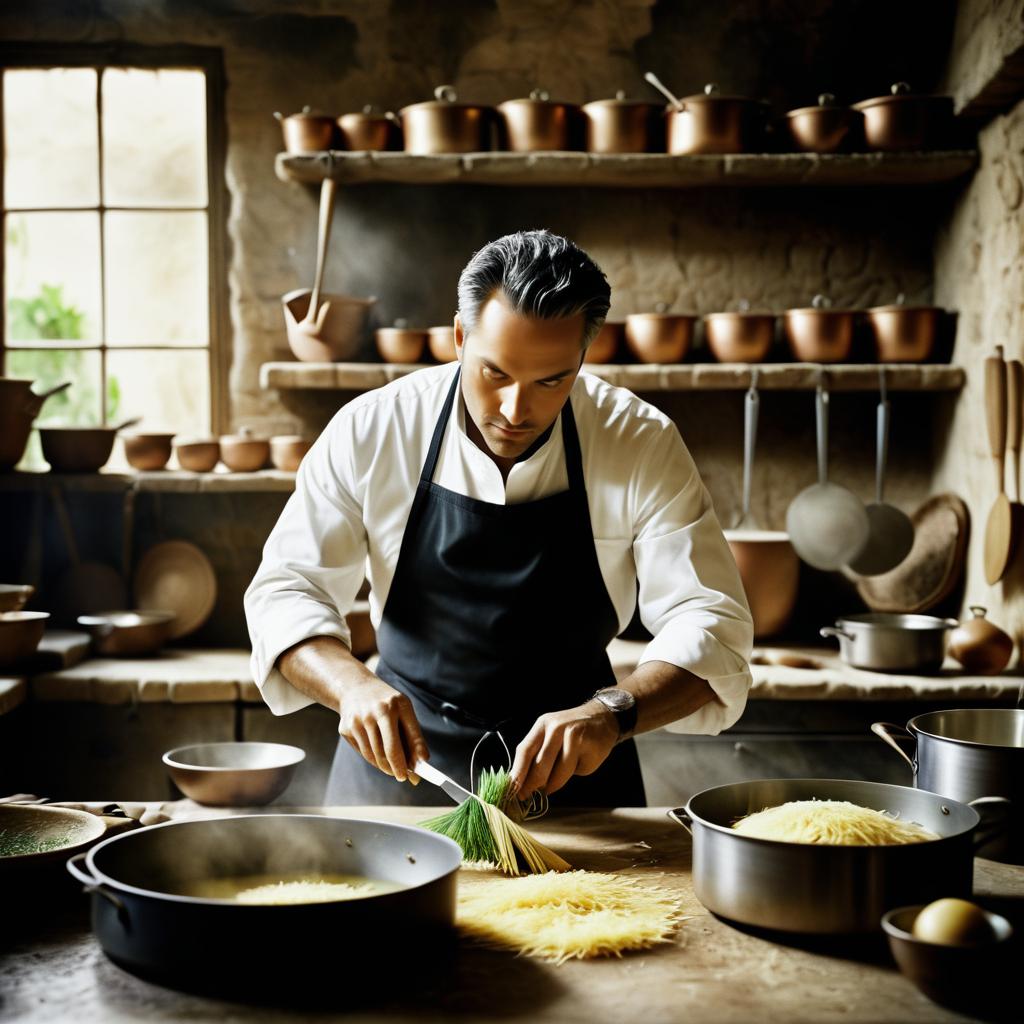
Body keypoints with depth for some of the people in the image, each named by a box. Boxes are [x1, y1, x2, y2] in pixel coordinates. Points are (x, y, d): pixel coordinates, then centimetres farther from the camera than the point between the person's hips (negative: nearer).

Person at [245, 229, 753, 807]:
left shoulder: (642, 444, -12)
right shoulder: (371, 432, -11)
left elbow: (711, 624, -14)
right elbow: (285, 591, -8)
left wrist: (612, 714, -33)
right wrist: (351, 684, -28)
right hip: (396, 759, -1)